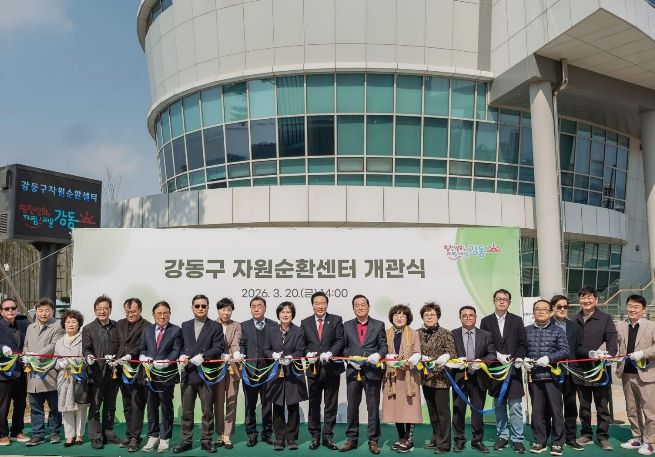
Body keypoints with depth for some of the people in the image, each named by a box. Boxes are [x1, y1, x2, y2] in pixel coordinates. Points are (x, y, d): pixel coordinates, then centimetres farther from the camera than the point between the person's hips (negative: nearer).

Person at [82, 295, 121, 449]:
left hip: (113, 373, 3)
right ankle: (95, 437, 10)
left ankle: (108, 433, 25)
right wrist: (89, 357, -25)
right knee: (95, 406, 1)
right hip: (97, 373, -3)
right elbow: (86, 349, -5)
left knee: (110, 406, 13)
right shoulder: (88, 329, 0)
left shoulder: (117, 326, 7)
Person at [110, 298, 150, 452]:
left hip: (137, 371, -6)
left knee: (136, 406, -3)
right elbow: (114, 344, 12)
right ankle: (130, 435, 23)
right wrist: (113, 359, -3)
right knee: (127, 406, 14)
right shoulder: (119, 324, 15)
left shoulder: (146, 326, -6)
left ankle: (135, 438, 3)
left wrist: (129, 356, -28)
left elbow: (141, 346, -15)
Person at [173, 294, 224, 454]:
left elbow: (218, 348, -8)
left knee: (207, 411, 5)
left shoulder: (215, 327, 1)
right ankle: (186, 441, 18)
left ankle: (206, 441, 15)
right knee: (186, 411, 9)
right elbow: (180, 346, 10)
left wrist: (203, 356, -21)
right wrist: (181, 356, -11)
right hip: (188, 373, 3)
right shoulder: (185, 326, 12)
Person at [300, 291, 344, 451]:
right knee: (313, 404, 9)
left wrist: (330, 353, -21)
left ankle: (328, 436, 15)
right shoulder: (305, 322, 8)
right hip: (313, 368, 1)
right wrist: (308, 353, -13)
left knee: (331, 405, 6)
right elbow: (303, 344, 7)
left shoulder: (336, 320, 2)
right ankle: (315, 436, 20)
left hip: (332, 367, -1)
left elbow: (340, 340, -5)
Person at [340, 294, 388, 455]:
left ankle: (373, 440, 14)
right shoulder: (347, 326, 9)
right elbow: (344, 347, 8)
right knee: (352, 407, 8)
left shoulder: (379, 325, 6)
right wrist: (350, 358, -9)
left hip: (373, 371, -1)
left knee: (373, 408, 4)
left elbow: (384, 346, 3)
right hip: (353, 371, 1)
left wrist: (378, 354, -17)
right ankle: (351, 439, 19)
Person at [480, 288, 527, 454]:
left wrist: (519, 358, -14)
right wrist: (497, 355, -13)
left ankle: (517, 439, 7)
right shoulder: (486, 321, 5)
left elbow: (522, 344, 2)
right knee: (499, 406, 10)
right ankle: (503, 436, 21)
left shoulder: (517, 321, 5)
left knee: (515, 406, -2)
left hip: (514, 368, -1)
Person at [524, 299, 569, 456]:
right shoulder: (526, 330, 10)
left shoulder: (558, 330, 3)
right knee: (537, 410, 7)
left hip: (552, 375, -2)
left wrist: (549, 358, -17)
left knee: (555, 410, 1)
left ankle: (557, 443, 11)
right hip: (533, 376, 2)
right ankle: (539, 442, 17)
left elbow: (565, 350, -5)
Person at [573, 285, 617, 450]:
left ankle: (602, 437, 18)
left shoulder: (605, 319, -2)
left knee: (602, 406, 5)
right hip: (580, 370, 3)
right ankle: (586, 435, 25)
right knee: (584, 406, 13)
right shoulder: (575, 321, 9)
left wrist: (609, 354, -27)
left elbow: (612, 341, -9)